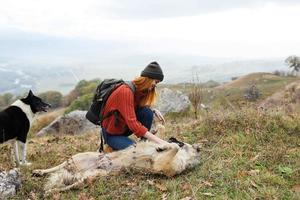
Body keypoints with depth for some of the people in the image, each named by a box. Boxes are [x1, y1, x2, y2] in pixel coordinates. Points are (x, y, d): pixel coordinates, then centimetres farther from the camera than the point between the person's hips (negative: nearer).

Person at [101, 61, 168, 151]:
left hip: (125, 127, 7)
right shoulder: (126, 91, -29)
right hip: (112, 133, -7)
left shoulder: (140, 90, -3)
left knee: (147, 112, -15)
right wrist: (157, 140, -38)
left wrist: (154, 110, -10)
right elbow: (132, 123, -36)